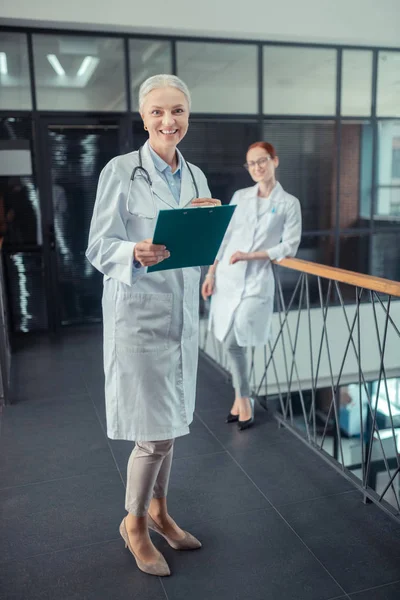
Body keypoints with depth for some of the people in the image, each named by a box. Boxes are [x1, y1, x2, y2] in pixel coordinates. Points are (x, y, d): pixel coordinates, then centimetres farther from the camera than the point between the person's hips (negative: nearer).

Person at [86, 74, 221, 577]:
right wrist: (137, 253, -30)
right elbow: (98, 248, -10)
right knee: (155, 432, -1)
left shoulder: (194, 175, 10)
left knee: (169, 422, 16)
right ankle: (134, 523, 26)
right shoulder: (121, 171, -8)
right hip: (138, 314, -6)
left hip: (182, 312, 6)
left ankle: (158, 511, 38)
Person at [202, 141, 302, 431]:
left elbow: (290, 246, -4)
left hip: (256, 280, -4)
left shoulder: (289, 203, 1)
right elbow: (224, 237, 10)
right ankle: (243, 399, 23)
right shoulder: (239, 196, 10)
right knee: (232, 343, 6)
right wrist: (211, 273, 4)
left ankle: (242, 397, 11)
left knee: (233, 342, -10)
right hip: (227, 277, 4)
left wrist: (252, 255, -12)